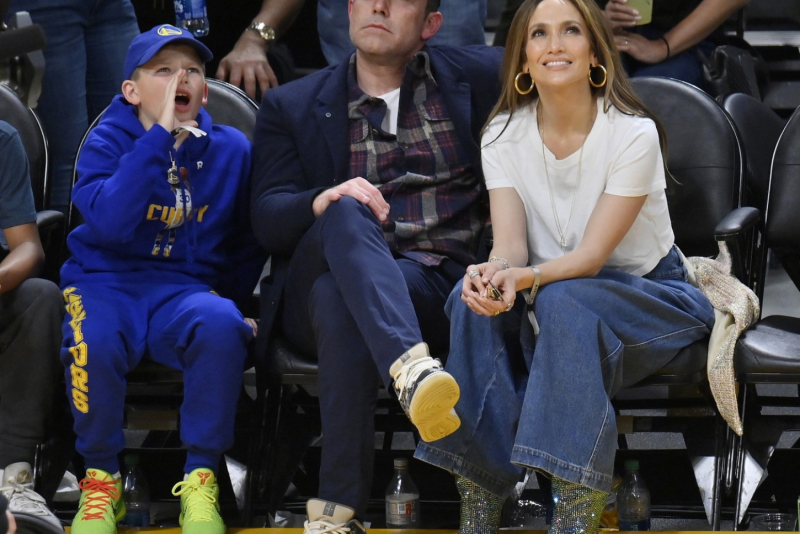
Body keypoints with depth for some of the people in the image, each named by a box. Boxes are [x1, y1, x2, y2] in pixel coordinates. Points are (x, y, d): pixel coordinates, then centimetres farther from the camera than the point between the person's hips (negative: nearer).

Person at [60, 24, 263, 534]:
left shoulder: (230, 149, 7)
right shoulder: (107, 143, -1)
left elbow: (249, 242, 20)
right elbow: (111, 223, -21)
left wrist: (225, 299, 8)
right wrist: (159, 136, -21)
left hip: (186, 287, 1)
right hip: (106, 282, -1)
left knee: (221, 327, -34)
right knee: (94, 341, -35)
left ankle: (201, 480, -17)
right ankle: (101, 481, -10)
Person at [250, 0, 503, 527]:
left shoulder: (478, 77, 17)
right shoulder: (292, 105, 17)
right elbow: (268, 220, 4)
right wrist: (322, 203, -18)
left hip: (443, 286, -1)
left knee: (338, 298, -34)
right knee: (347, 211, -34)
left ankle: (339, 505, -39)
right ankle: (411, 369, -57)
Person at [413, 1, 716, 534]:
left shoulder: (634, 134, -16)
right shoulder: (503, 135, -3)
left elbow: (592, 255, -21)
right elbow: (511, 243, -12)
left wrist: (526, 279, -41)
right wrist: (495, 272, -37)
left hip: (652, 297, -3)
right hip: (548, 295, 4)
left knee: (562, 299, -36)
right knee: (474, 300, -29)